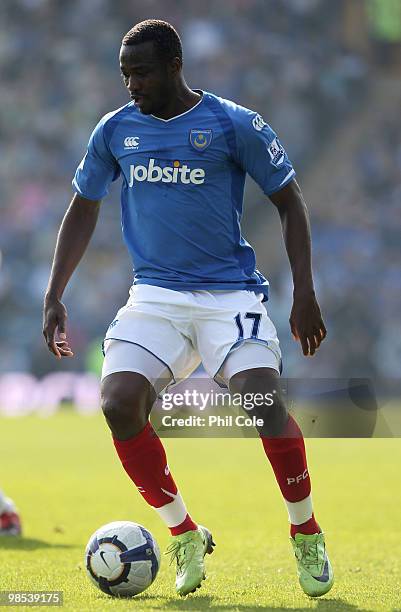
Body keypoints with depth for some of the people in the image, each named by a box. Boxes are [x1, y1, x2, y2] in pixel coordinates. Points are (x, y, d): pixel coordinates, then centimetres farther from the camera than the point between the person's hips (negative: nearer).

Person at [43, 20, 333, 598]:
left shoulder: (234, 125, -4)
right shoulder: (115, 130, 6)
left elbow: (289, 201, 2)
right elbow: (83, 209, 18)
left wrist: (304, 294, -5)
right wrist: (54, 297, 12)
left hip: (230, 291, -3)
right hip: (154, 295, 3)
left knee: (264, 400, -24)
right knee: (119, 404, -20)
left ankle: (307, 534, -1)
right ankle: (185, 535, 1)